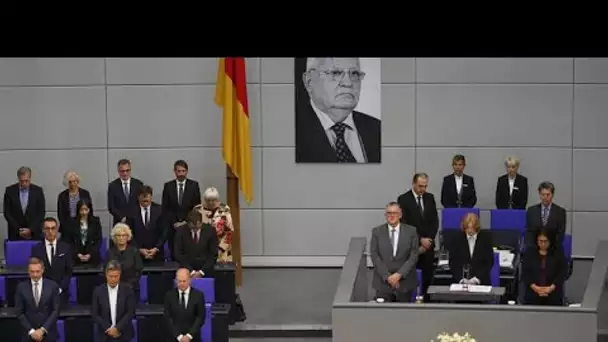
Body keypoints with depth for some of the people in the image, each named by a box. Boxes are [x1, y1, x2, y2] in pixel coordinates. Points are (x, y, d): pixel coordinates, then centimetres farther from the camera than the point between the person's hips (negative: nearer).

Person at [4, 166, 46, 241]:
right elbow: (7, 212, 0)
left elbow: (41, 213, 0)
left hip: (34, 234, 0)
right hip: (15, 234, 0)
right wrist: (18, 230, -8)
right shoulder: (10, 190, 1)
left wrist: (30, 229, -10)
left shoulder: (38, 191, 0)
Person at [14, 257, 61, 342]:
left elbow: (56, 311, -3)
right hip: (29, 334, 0)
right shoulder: (21, 287, 0)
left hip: (48, 334, 0)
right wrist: (31, 331, -10)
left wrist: (43, 330, -11)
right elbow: (19, 313, 0)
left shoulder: (52, 286, -1)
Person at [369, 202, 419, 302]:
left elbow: (414, 256, -2)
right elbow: (375, 256, -2)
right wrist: (387, 276, -11)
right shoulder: (377, 232, 3)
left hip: (404, 282, 0)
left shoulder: (411, 231, 3)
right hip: (383, 282, 0)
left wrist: (399, 274, -12)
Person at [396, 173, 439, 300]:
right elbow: (405, 223, -9)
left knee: (428, 276, 1)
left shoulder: (430, 197, 10)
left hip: (428, 245, 4)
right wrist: (420, 240, -11)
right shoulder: (403, 199, -5)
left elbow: (435, 221, 9)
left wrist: (429, 240, -4)